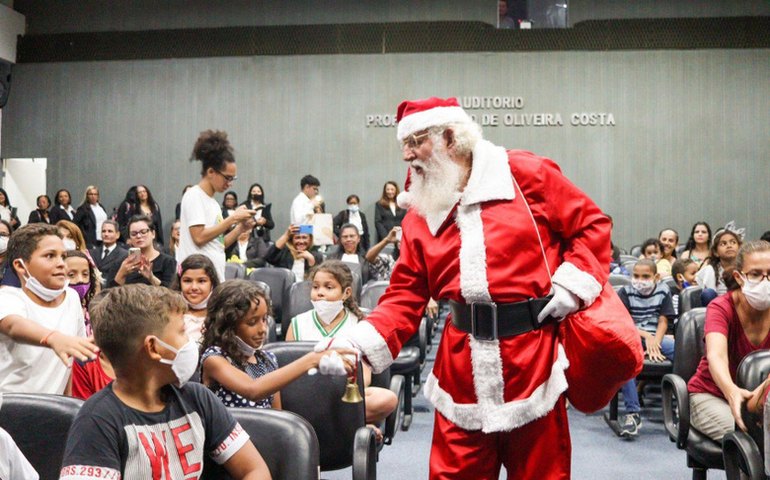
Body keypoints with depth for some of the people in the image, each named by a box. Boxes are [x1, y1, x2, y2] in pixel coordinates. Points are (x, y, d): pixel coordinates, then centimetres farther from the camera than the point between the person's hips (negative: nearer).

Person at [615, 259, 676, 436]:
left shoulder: (663, 291, 7)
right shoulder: (625, 292, 3)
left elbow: (663, 321, 2)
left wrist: (655, 343, -14)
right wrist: (646, 336, -14)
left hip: (656, 336, 2)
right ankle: (633, 412, -32)